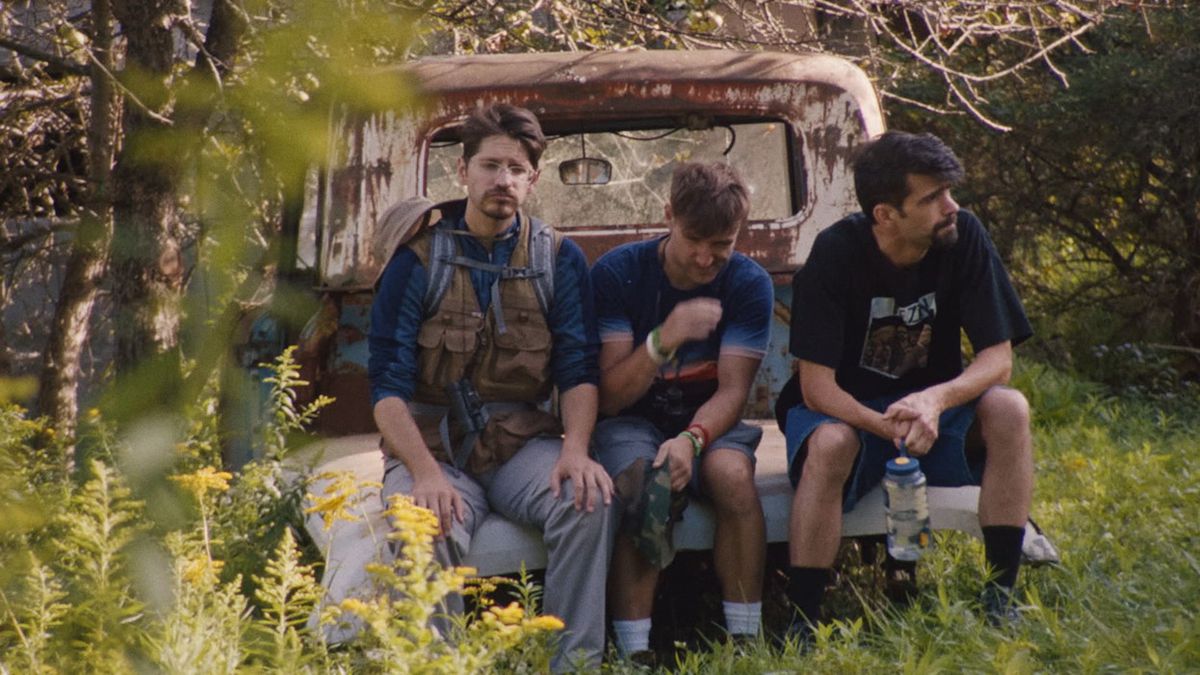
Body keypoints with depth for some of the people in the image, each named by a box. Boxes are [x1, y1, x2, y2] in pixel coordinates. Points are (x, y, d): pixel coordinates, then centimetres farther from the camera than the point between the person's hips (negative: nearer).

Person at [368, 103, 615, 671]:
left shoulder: (559, 260, 8)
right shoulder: (418, 261, 1)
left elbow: (579, 372, 2)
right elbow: (387, 388, -5)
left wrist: (575, 449, -20)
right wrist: (425, 473, -23)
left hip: (520, 439, 2)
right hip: (430, 440, -2)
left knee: (589, 499, -29)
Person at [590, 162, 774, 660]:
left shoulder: (749, 283, -7)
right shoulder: (617, 273, -12)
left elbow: (732, 391, -12)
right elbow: (609, 396, -13)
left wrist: (691, 439, -34)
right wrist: (664, 339, -30)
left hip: (708, 420, 1)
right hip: (631, 421, -1)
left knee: (732, 473, -33)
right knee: (642, 486, -35)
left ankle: (745, 641, -25)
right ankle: (634, 654, -34)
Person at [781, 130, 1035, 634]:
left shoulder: (963, 238, -13)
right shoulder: (836, 253, -21)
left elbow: (998, 357, -13)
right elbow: (816, 387, -22)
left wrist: (935, 400, -33)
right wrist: (889, 427, -39)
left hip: (930, 401, 3)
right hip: (845, 409, -3)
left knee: (1009, 409, -25)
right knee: (829, 446, -36)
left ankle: (1000, 598, -22)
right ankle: (803, 624, -29)